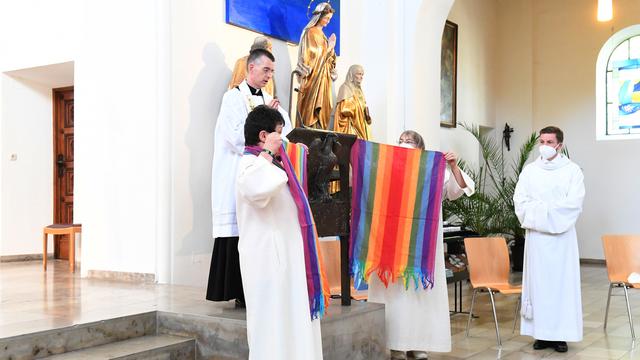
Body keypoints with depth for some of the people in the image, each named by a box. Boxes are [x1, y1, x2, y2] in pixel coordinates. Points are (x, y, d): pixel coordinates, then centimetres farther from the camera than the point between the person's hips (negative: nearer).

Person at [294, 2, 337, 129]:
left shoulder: (321, 34, 19)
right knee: (312, 107, -12)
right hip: (314, 76, -9)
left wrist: (331, 47, 6)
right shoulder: (311, 32, -6)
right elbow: (314, 54, -12)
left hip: (323, 77, 9)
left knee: (322, 108, 3)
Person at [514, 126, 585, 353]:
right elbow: (520, 201, 1)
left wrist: (541, 209, -11)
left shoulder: (572, 170, 2)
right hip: (536, 235, 2)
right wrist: (549, 209, -11)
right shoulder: (529, 170, 9)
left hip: (562, 235, -2)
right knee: (538, 281, 2)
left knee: (562, 281, -2)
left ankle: (561, 334, 4)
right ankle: (541, 332, 8)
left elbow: (573, 204, -9)